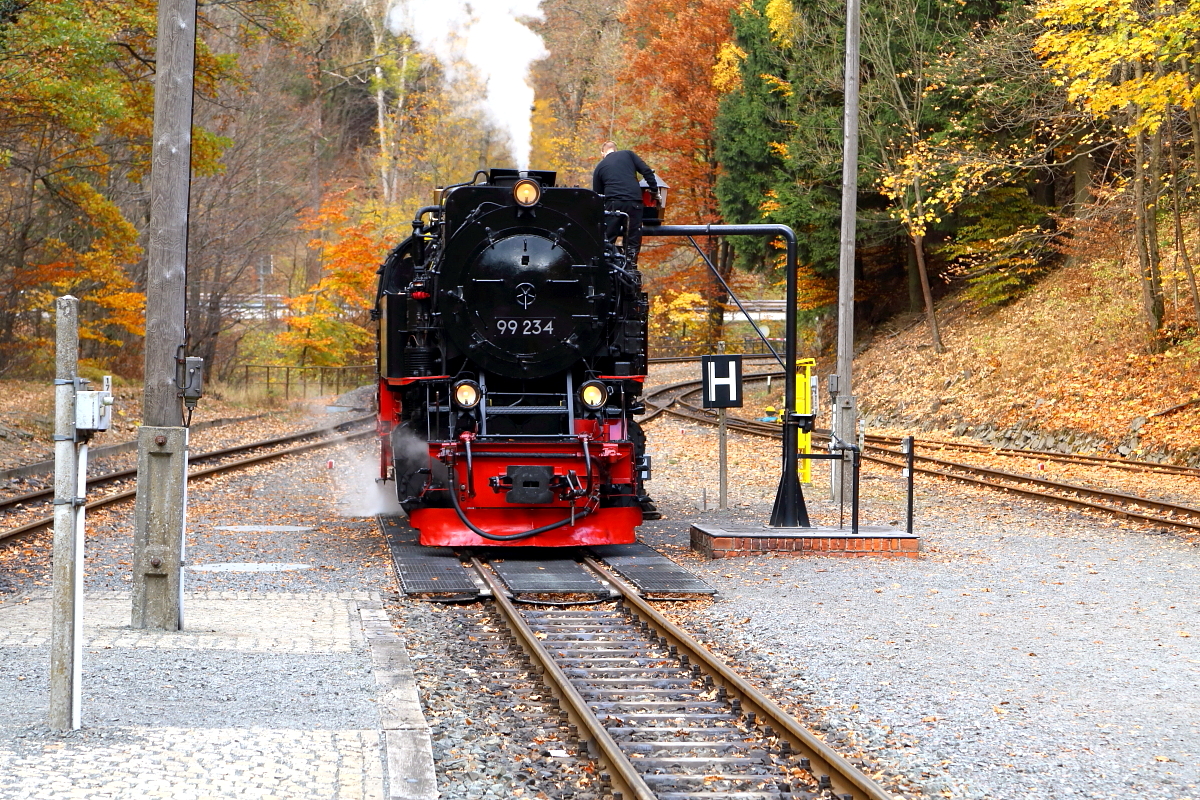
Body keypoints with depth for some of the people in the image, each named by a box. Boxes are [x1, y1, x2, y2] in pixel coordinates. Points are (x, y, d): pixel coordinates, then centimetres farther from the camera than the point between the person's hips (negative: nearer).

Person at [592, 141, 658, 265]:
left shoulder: (599, 167, 19)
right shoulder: (628, 154, 16)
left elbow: (597, 194, 20)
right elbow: (647, 171, 6)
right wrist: (654, 190, 11)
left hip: (613, 203, 0)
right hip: (634, 202, 0)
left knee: (607, 240, 5)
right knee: (633, 241, 6)